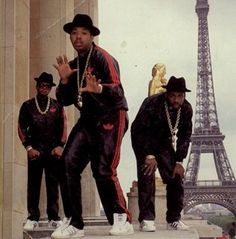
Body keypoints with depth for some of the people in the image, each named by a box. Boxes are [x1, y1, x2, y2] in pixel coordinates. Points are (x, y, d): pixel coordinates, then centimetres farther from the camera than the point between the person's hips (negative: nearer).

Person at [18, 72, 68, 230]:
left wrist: (60, 146, -4)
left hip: (54, 150, 0)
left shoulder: (57, 105, 11)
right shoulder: (28, 105, 9)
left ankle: (54, 217, 5)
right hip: (35, 150, 0)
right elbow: (21, 128, 5)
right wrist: (29, 147, -4)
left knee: (53, 184, 1)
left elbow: (64, 127, 8)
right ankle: (33, 218, 2)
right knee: (33, 184, -1)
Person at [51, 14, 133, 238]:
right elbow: (65, 101, 10)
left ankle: (122, 220, 1)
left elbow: (118, 92, -24)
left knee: (103, 170, -17)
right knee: (67, 165, -9)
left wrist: (99, 89, -45)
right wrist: (64, 79, -8)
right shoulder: (73, 65, 12)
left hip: (111, 117, -6)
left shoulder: (103, 58, -10)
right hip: (88, 119, 7)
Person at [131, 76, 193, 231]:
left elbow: (185, 136, -3)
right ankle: (146, 219, -17)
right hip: (144, 141, -4)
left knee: (176, 177, -5)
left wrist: (179, 161, -9)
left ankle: (174, 219, 5)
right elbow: (137, 129, -24)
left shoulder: (187, 109, -14)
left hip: (164, 143, 5)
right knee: (147, 176, -20)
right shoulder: (152, 104, -29)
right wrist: (149, 155, -29)